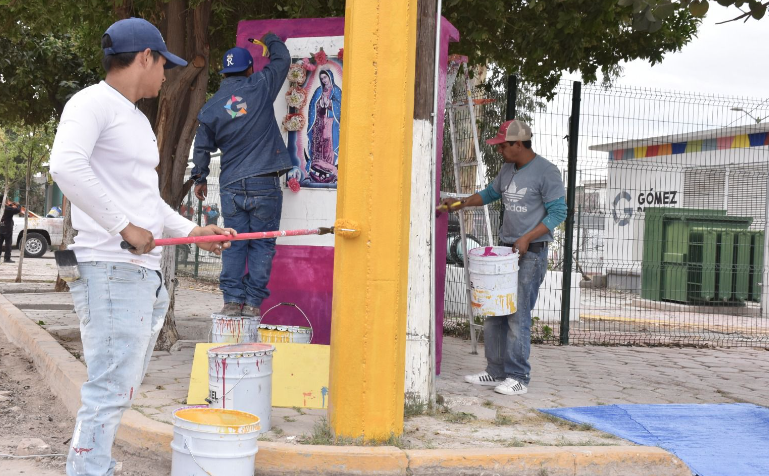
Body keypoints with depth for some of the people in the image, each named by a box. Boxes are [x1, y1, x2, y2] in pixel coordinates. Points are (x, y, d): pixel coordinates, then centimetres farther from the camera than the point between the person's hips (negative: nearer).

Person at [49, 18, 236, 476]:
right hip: (111, 269, -10)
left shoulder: (139, 119, 24)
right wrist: (125, 227, -22)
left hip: (146, 272, 10)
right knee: (111, 387, -11)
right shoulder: (93, 103, -7)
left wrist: (192, 230, 24)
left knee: (124, 386, 13)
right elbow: (66, 165, -24)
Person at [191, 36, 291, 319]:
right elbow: (282, 60, 14)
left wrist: (200, 178, 29)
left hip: (231, 185, 2)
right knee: (261, 244, 3)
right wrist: (271, 40, 35)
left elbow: (202, 148, 13)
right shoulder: (259, 87, -1)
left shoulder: (211, 108, 6)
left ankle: (232, 300, 4)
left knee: (233, 245, 7)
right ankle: (253, 302, 2)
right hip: (264, 183, -2)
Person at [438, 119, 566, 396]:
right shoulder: (508, 169, 13)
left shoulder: (546, 172, -10)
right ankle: (496, 372, 16)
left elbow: (558, 211, -12)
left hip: (531, 253, -8)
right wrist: (462, 203, 22)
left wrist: (527, 238, -18)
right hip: (505, 249, 8)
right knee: (494, 313, 8)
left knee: (518, 316, -9)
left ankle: (518, 378, -1)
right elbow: (492, 193, 31)